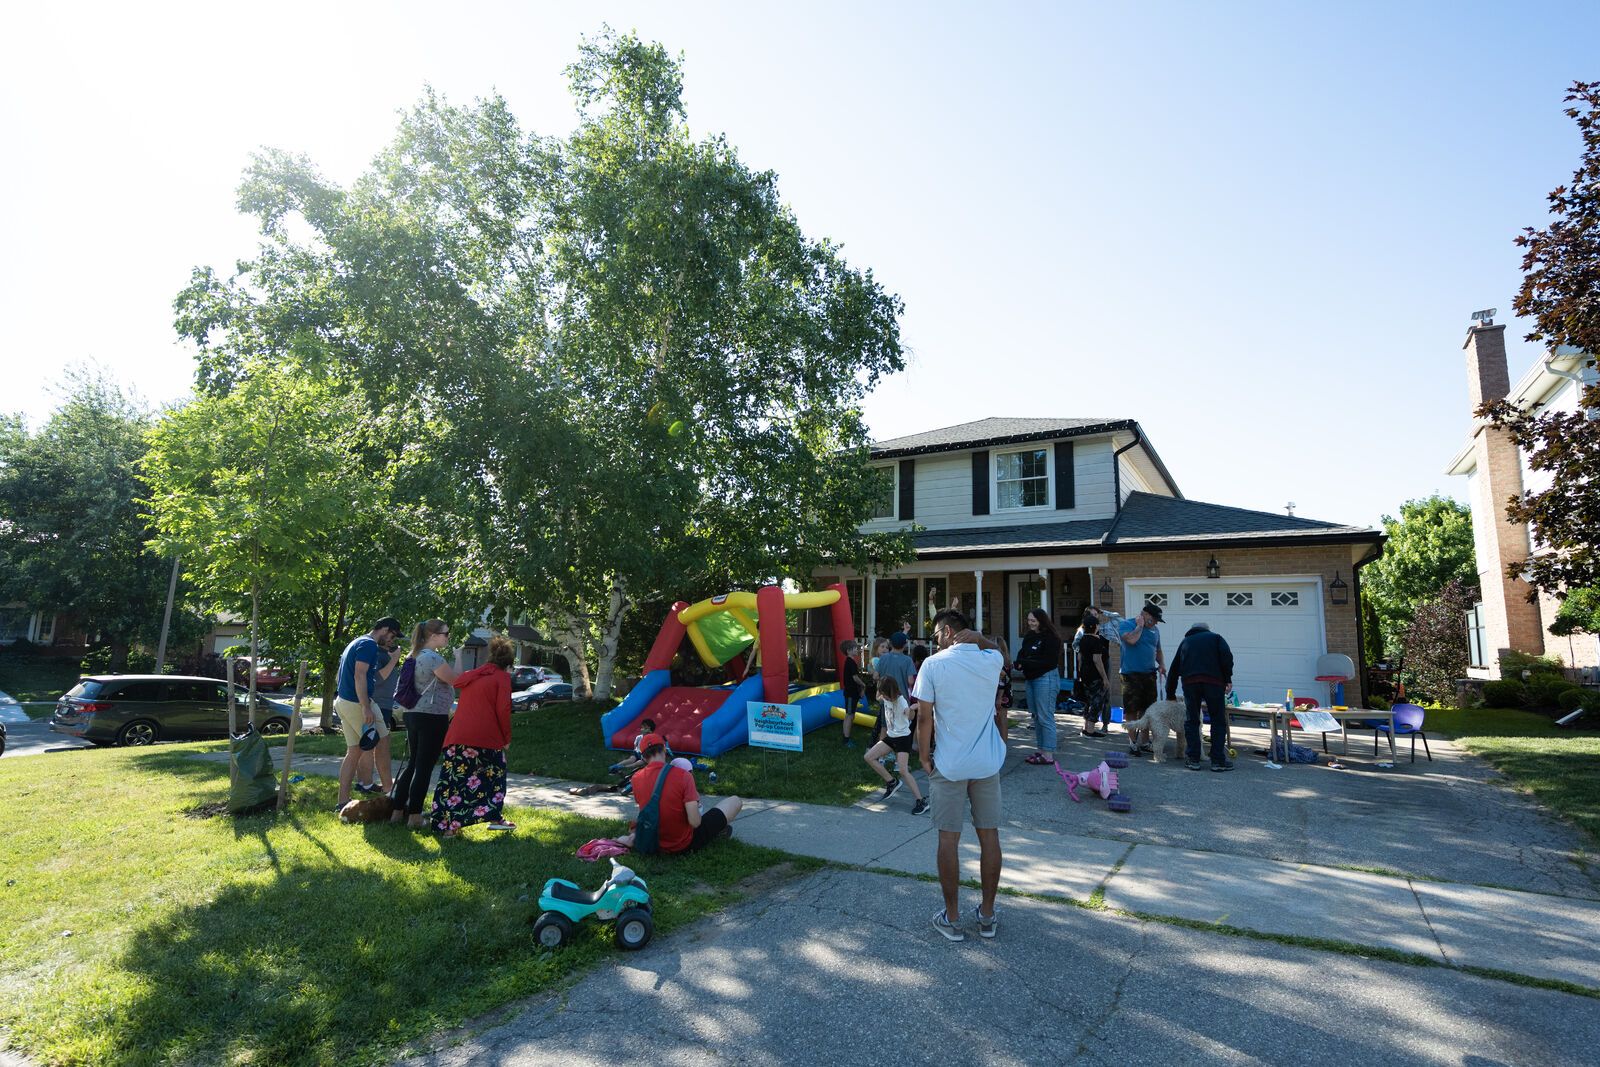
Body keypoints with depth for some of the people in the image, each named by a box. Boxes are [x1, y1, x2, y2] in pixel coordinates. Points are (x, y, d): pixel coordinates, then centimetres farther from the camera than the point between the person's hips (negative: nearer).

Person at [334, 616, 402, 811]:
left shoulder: (356, 642, 19)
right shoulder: (369, 645, -13)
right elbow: (360, 676, -22)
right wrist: (366, 708, -24)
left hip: (344, 702, 10)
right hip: (356, 702, -10)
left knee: (353, 751, 11)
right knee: (382, 742, 2)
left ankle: (343, 801, 11)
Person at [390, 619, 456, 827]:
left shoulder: (417, 655, 15)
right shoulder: (433, 657, -16)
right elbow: (456, 681, -14)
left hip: (414, 715, 10)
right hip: (432, 717, -10)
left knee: (413, 764, 17)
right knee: (424, 767, -3)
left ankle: (398, 810, 21)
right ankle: (414, 816, 2)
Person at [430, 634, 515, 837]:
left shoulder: (472, 675, 20)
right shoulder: (502, 677, 0)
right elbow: (503, 710, -8)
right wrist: (506, 738, 0)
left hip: (457, 736, 5)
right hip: (486, 737, -5)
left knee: (454, 779, 9)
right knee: (493, 775, 13)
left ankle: (446, 824, 8)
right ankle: (495, 818, 15)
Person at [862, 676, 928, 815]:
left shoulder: (901, 701, -25)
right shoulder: (886, 698, -4)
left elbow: (910, 718, -46)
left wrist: (910, 710, -66)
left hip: (903, 738, -8)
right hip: (890, 736, 8)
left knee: (903, 771, -18)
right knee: (868, 757, 2)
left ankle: (921, 802, -8)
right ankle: (892, 782, 15)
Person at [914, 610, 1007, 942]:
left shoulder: (934, 664, -11)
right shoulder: (991, 661, -2)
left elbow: (924, 717, -11)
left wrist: (924, 755, 0)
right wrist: (979, 638, 9)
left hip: (949, 765, -3)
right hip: (988, 763, 3)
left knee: (949, 838, 7)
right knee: (989, 835, 12)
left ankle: (952, 918, 16)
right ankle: (987, 914, 24)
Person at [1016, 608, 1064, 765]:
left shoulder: (1051, 638, -12)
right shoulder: (1029, 636, 12)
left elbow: (1049, 662, -17)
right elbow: (1022, 654, 13)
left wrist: (1025, 663, -17)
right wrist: (1020, 663, -10)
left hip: (1046, 678, -8)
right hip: (1031, 679, 8)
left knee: (1045, 717, -5)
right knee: (1036, 716, 13)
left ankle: (1048, 754, 0)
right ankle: (1041, 751, 22)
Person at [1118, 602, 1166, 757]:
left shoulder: (1154, 630, 14)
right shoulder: (1126, 625, -5)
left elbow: (1158, 650, 24)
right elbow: (1131, 640, -24)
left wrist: (1161, 664, 6)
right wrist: (1140, 626, -10)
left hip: (1149, 675, 6)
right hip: (1131, 675, -6)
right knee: (1131, 710, -2)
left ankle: (1144, 742, 20)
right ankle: (1133, 743, 9)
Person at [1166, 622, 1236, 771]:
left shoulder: (1185, 641, 28)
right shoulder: (1215, 637, 22)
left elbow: (1174, 669, 29)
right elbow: (1227, 656, -1)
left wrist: (1170, 694, 37)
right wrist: (1228, 679, 3)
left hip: (1189, 682, 2)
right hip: (1214, 681, -2)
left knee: (1191, 721, 10)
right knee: (1218, 721, 7)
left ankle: (1193, 760, 9)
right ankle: (1218, 761, 6)